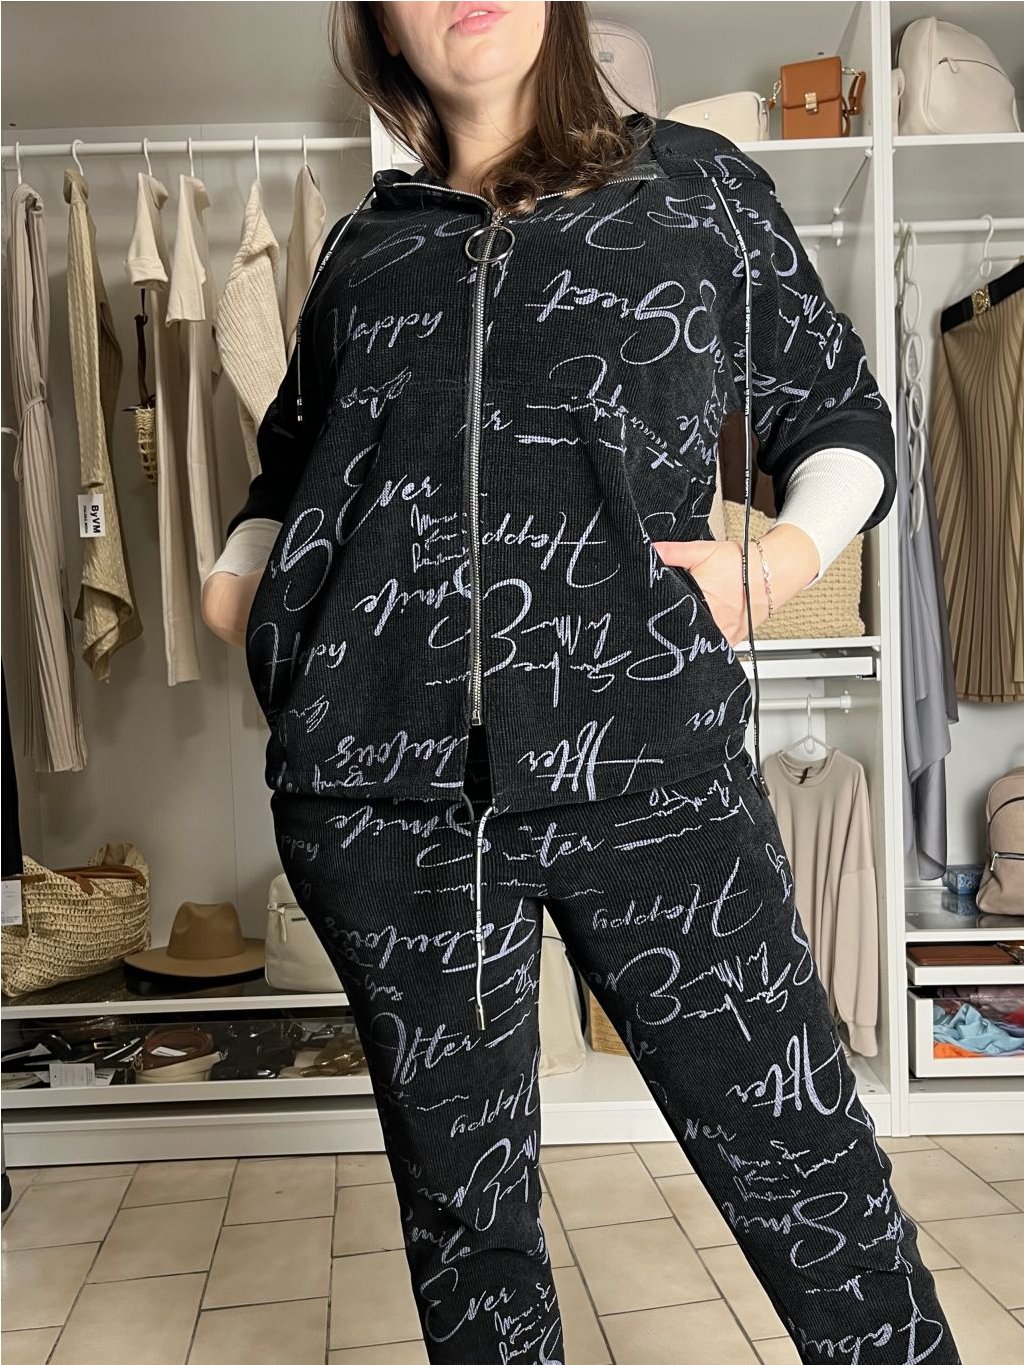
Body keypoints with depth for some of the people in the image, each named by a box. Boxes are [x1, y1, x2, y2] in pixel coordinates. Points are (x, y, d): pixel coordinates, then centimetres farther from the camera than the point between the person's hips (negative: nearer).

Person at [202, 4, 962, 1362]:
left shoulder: (698, 181, 13)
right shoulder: (365, 243, 18)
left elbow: (842, 419, 16)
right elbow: (289, 468, 30)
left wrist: (788, 552, -4)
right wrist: (239, 573, 10)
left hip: (646, 765, -2)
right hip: (380, 781, 3)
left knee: (808, 1170, 4)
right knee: (456, 1191, 15)